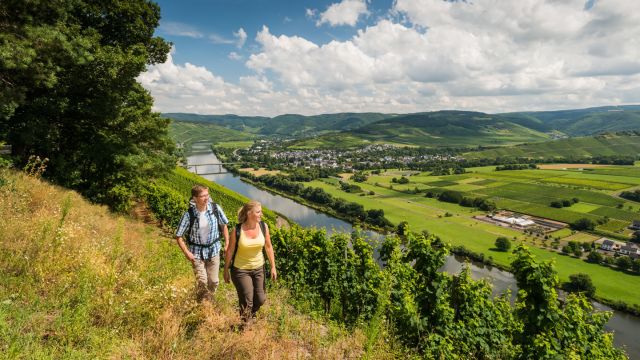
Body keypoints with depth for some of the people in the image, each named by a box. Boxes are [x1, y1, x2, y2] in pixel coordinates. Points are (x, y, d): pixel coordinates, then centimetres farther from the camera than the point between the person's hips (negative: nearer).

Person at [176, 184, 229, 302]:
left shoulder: (215, 208, -13)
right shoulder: (189, 215, -18)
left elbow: (224, 226, 3)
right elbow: (179, 236, -8)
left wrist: (227, 244, 2)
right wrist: (187, 253, -13)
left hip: (214, 250, 2)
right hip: (197, 252, -2)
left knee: (214, 281, 11)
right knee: (202, 281, -5)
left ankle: (209, 301, 39)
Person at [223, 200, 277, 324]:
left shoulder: (264, 227, -11)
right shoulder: (237, 230, -20)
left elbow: (268, 247, -1)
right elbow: (230, 251, -8)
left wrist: (273, 267, 1)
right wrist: (226, 271, 0)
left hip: (258, 268, 3)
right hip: (240, 270, -3)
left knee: (260, 299, 11)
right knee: (247, 301, 5)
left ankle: (250, 315, 46)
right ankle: (245, 324, 37)